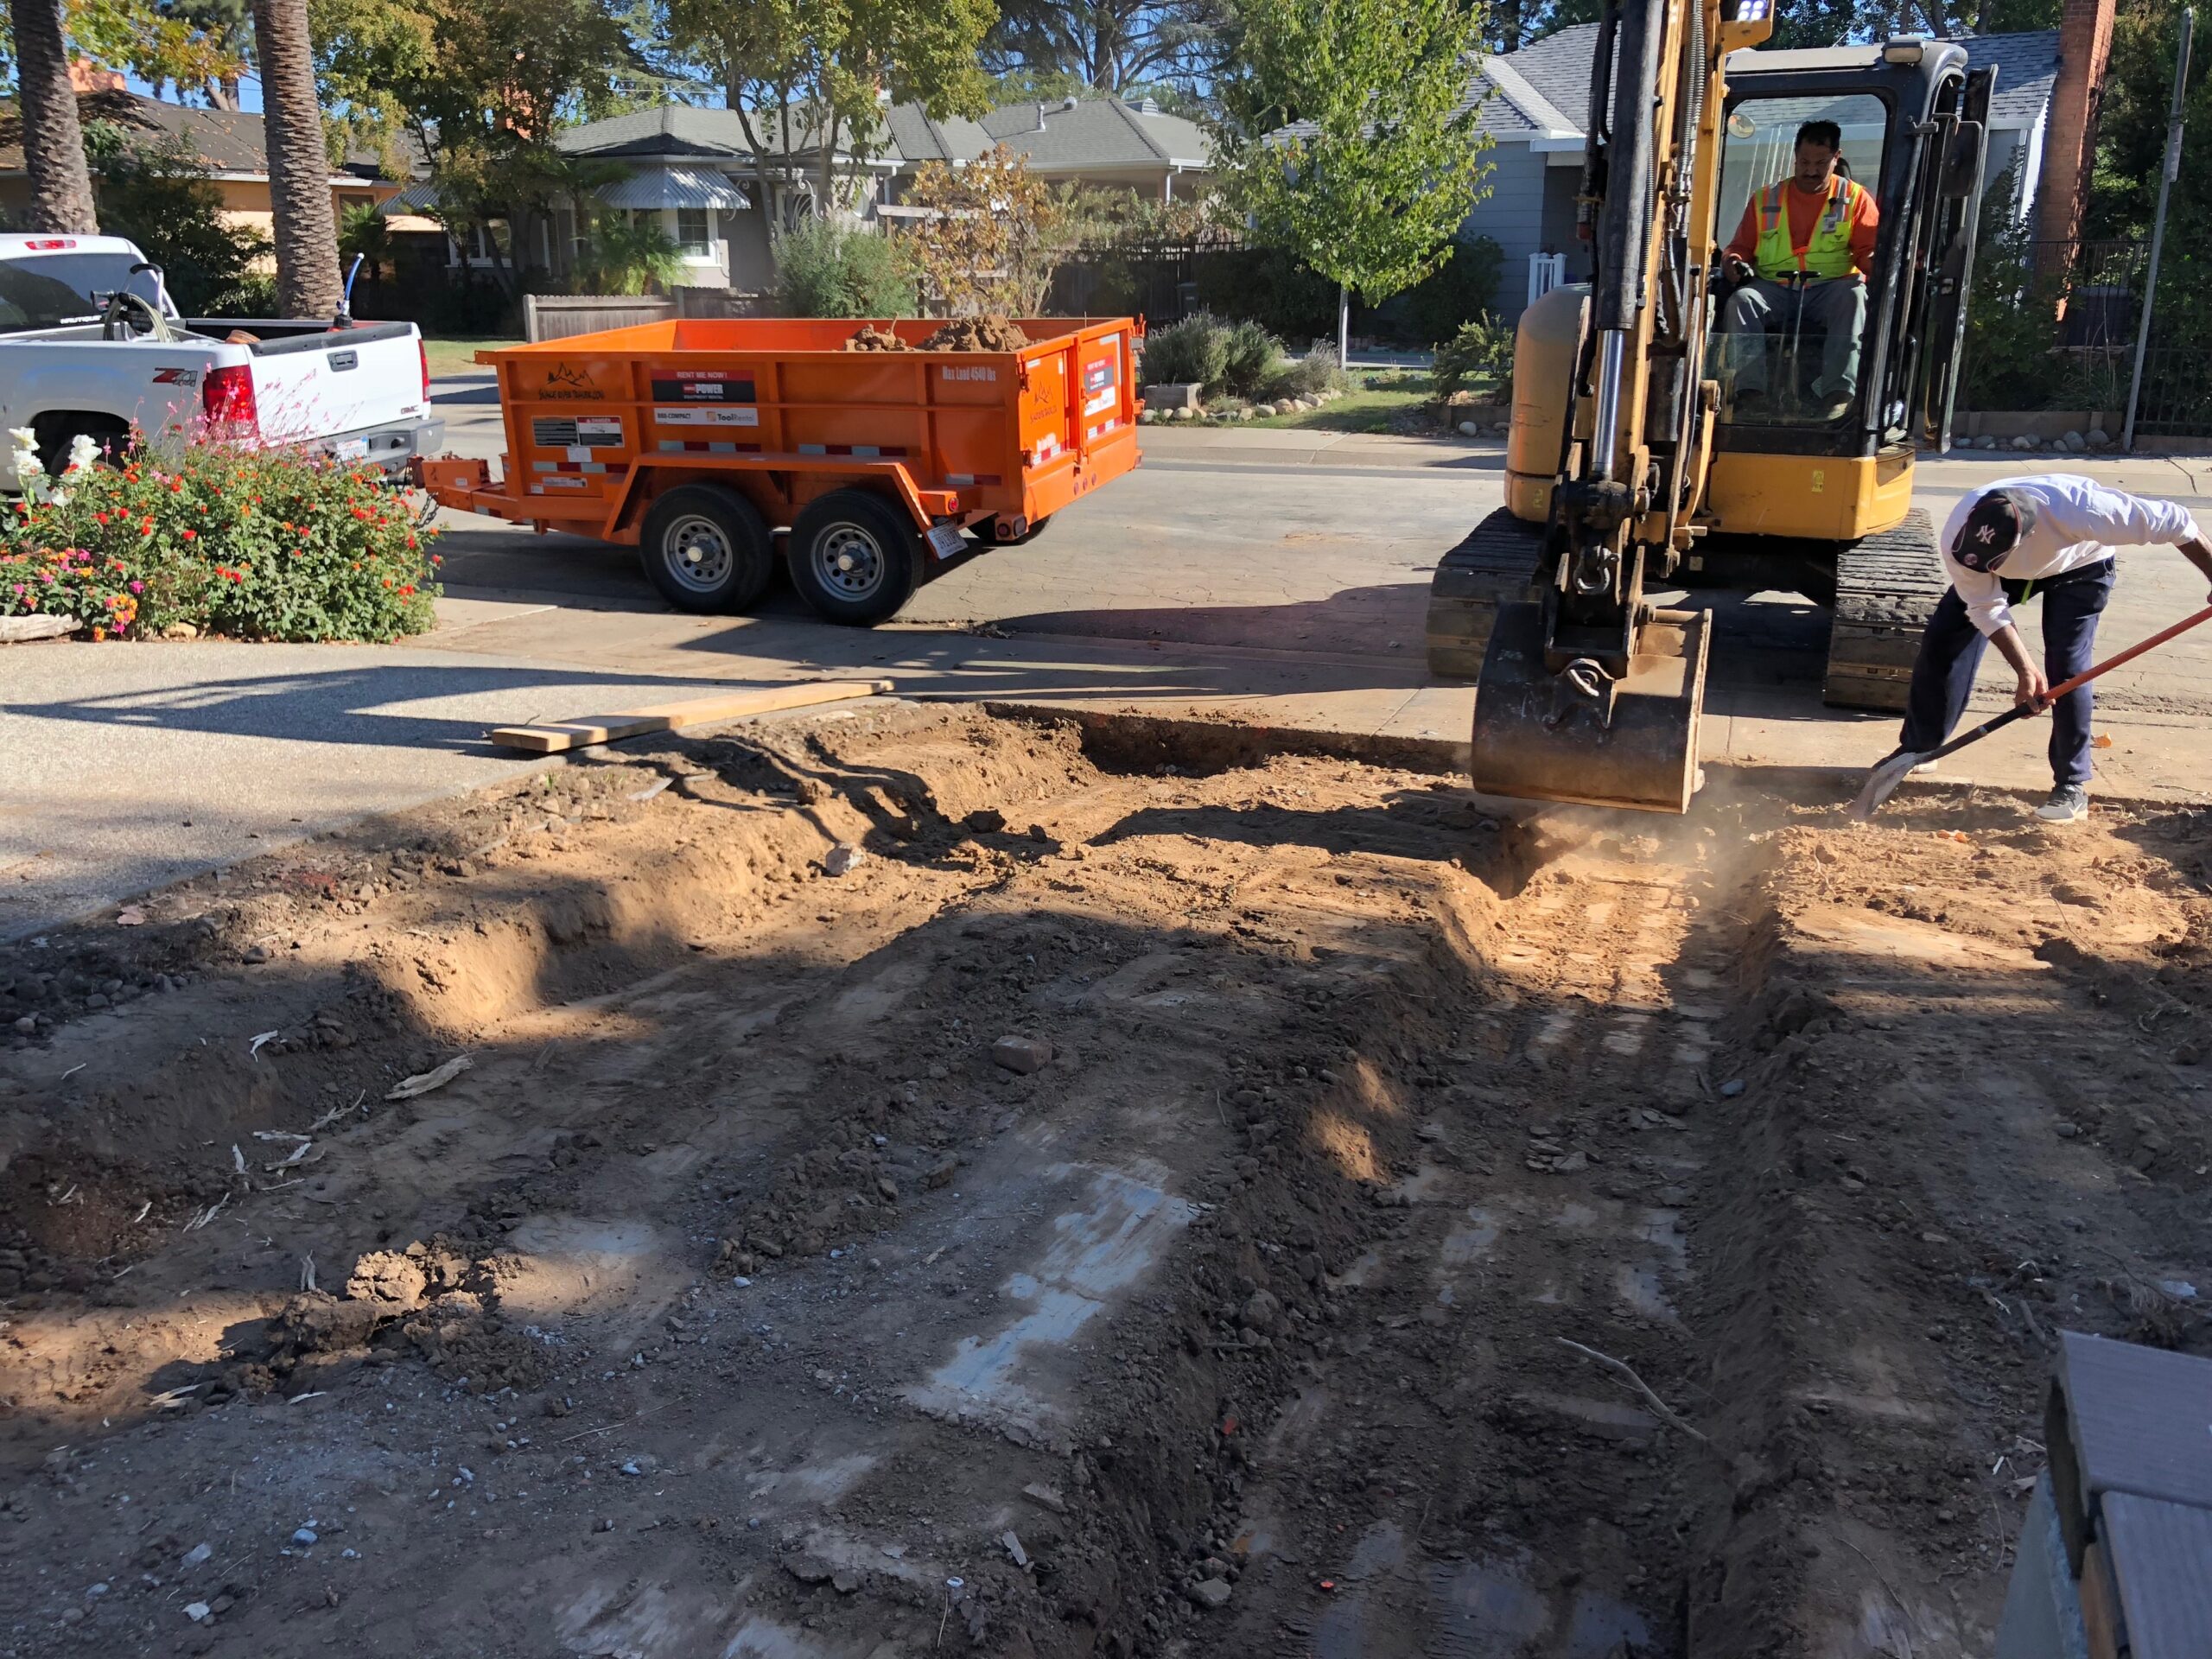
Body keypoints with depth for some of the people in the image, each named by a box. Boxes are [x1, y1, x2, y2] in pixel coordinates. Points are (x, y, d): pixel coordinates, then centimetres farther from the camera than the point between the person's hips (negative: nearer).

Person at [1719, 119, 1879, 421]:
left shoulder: (1855, 197, 13)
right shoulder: (1766, 199, 18)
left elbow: (1869, 250, 6)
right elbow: (1741, 246, 20)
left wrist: (1877, 262, -19)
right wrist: (1735, 261, -6)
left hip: (1831, 288, -1)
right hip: (1775, 289, 2)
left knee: (1853, 296, -36)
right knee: (1740, 300, -31)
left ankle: (1838, 393, -46)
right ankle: (1750, 392, -41)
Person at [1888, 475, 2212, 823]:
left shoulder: (2078, 509, -46)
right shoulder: (1958, 536, -36)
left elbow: (2174, 523, -36)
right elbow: (1986, 608, -25)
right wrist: (2026, 669, -31)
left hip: (2078, 566, -3)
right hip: (2010, 571, 3)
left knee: (2067, 670, -15)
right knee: (1941, 641, -7)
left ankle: (2072, 787, -2)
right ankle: (1916, 750, 8)